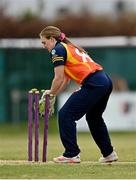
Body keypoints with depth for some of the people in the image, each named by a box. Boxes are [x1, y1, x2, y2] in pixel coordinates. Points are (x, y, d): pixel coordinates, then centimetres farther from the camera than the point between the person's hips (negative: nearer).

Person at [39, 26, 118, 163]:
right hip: (105, 81, 10)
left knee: (65, 115, -3)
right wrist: (52, 94, 23)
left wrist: (50, 93, 9)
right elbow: (66, 79, 27)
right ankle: (109, 154, 33)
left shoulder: (57, 50, -2)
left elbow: (59, 78, -6)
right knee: (94, 117, 27)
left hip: (93, 84, -10)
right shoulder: (70, 48, 26)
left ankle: (72, 154, -2)